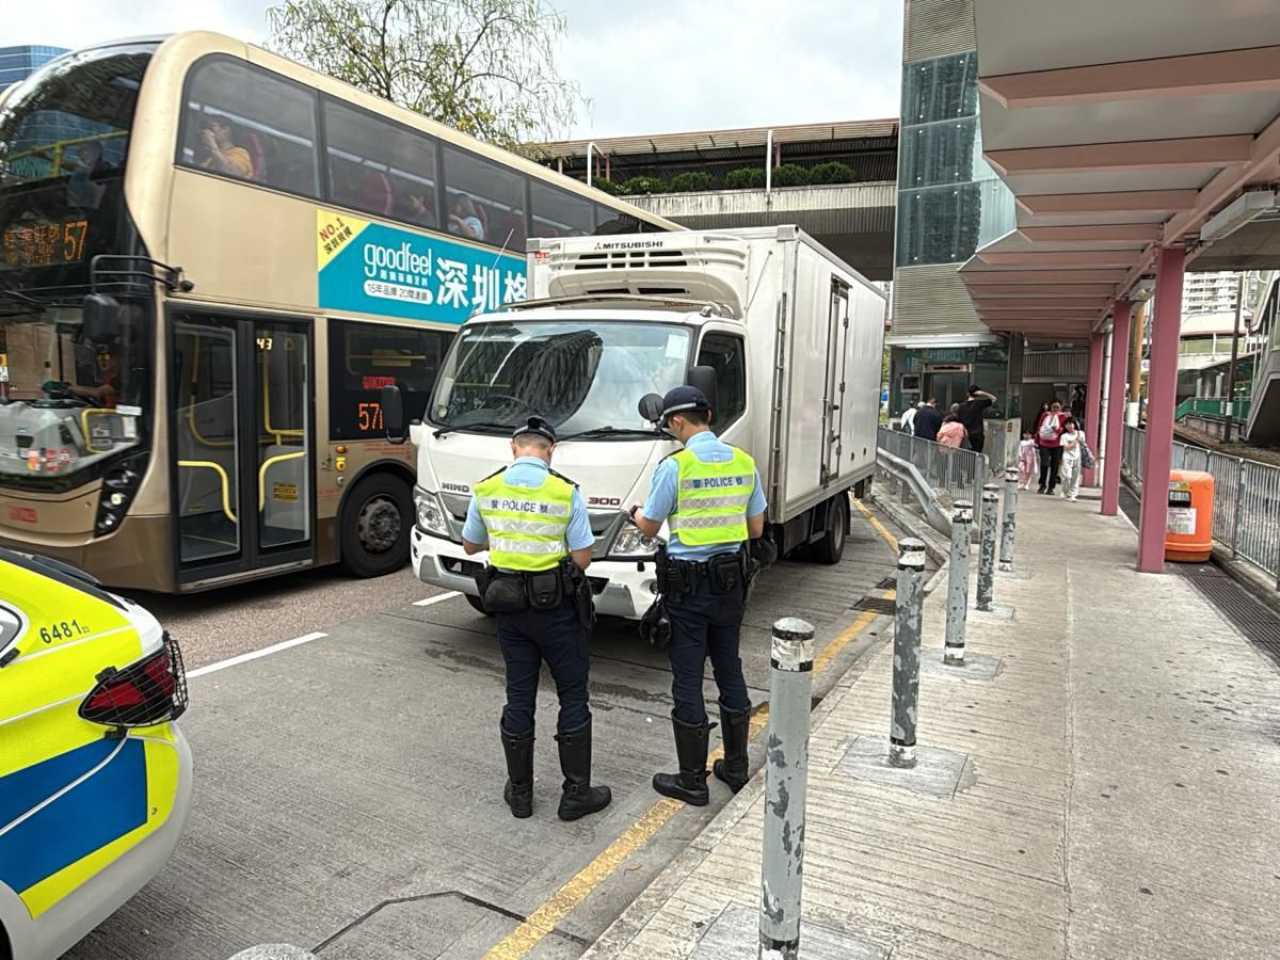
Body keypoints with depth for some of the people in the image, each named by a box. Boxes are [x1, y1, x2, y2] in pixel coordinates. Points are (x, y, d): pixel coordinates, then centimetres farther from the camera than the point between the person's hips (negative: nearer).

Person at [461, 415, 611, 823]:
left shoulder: (486, 489, -2)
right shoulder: (566, 491, -13)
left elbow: (470, 545, 11)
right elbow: (582, 558, -11)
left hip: (508, 605, 4)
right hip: (556, 606, -3)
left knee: (519, 697, 13)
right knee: (572, 697, 9)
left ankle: (520, 792, 24)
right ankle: (576, 793, 16)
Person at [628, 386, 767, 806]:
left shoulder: (675, 466, -16)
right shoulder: (744, 463, 1)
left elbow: (649, 529, -4)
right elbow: (755, 530, 7)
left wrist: (636, 512, 17)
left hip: (687, 586, -5)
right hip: (730, 581, 6)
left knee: (687, 681, 4)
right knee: (730, 672, 17)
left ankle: (692, 781, 15)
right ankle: (736, 767, 29)